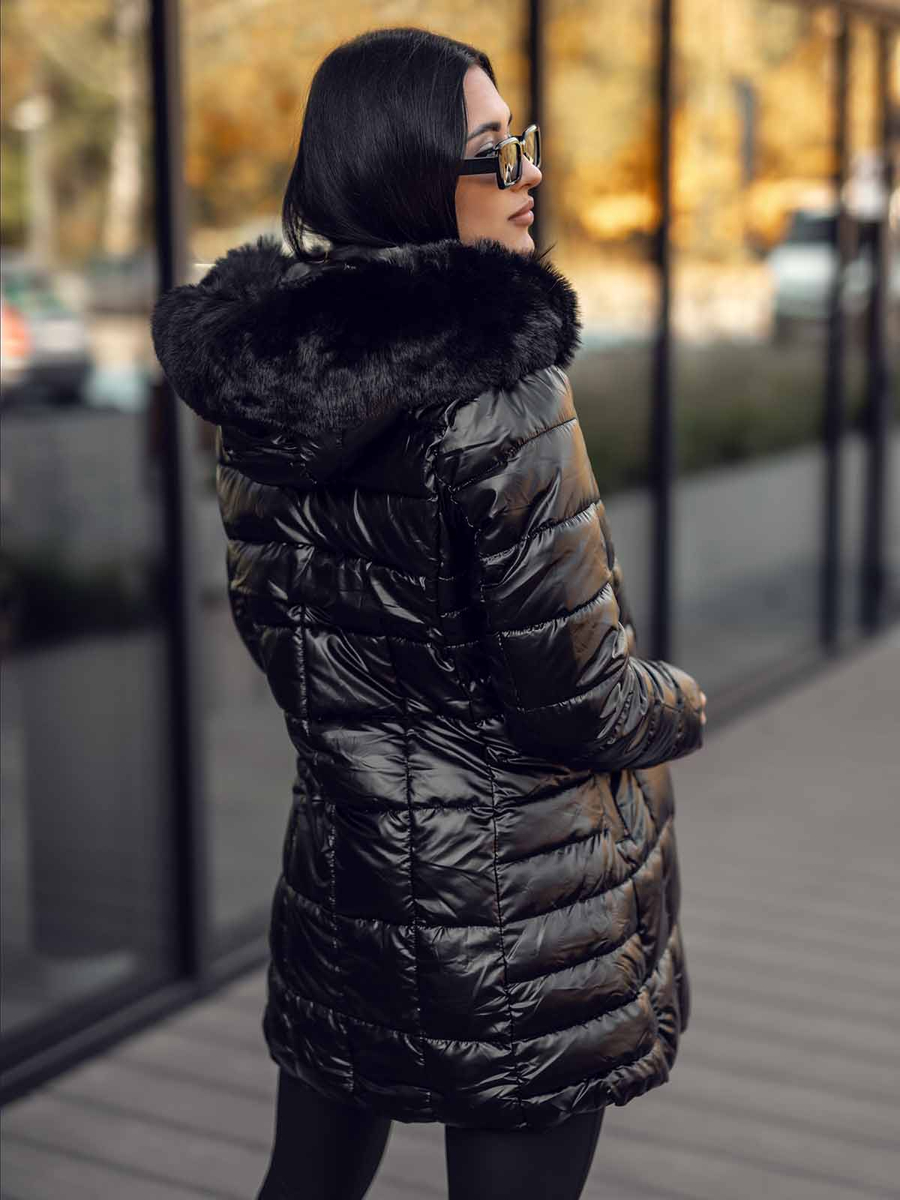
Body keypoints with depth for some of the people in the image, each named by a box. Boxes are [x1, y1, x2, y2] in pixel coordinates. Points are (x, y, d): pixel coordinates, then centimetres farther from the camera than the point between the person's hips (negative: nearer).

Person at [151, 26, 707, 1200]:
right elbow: (578, 694, -18)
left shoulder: (259, 376, -1)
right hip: (520, 903, -7)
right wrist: (686, 706, 3)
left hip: (337, 867, 7)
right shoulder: (499, 388, -23)